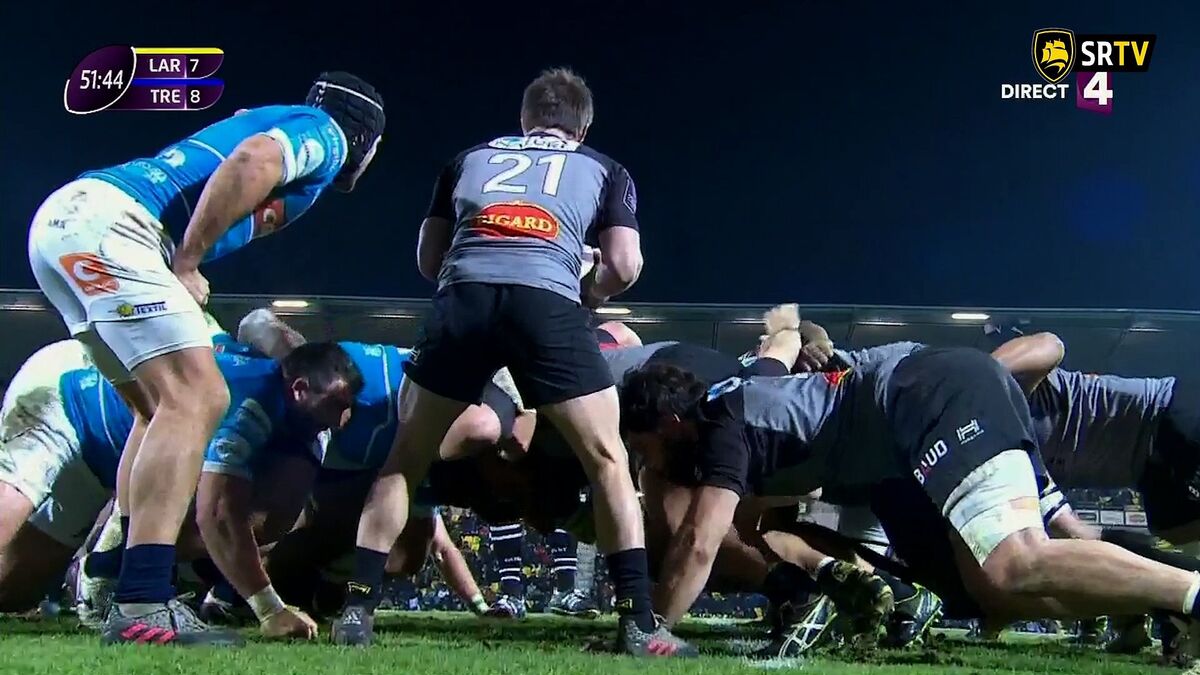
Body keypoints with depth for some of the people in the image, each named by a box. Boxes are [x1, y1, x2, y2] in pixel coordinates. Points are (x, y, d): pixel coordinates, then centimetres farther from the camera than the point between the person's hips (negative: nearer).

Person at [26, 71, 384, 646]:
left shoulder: (275, 124, 32)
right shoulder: (324, 133, 6)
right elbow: (250, 162, -15)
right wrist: (185, 266, -10)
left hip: (63, 219, 10)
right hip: (105, 223, -10)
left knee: (170, 407, 15)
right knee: (194, 399, -14)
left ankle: (119, 588, 13)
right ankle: (142, 605, -24)